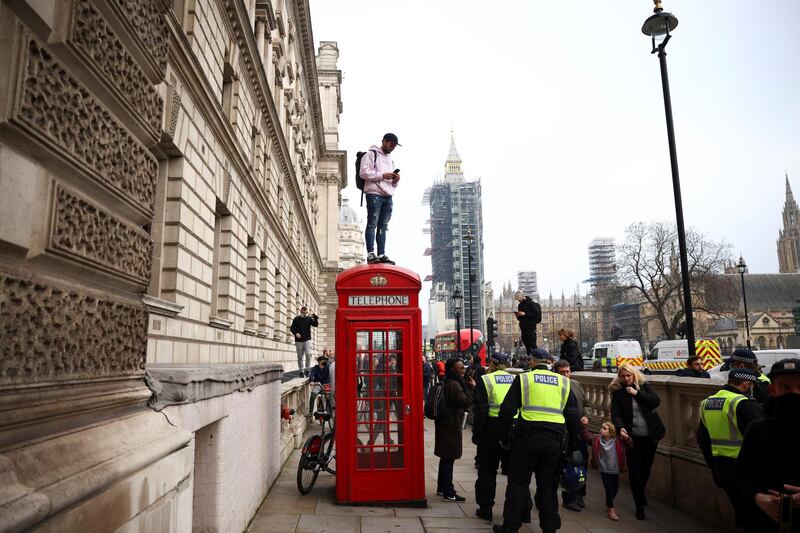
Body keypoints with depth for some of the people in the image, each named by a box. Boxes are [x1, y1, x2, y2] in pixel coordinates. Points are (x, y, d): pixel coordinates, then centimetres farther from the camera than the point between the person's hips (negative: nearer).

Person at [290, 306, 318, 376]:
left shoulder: (309, 318, 4)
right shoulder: (296, 319, 5)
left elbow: (315, 324, -8)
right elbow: (292, 328, 6)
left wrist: (315, 318, -25)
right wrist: (295, 333, -12)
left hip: (307, 339, -1)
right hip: (298, 340, 1)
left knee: (308, 354, -16)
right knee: (300, 357, 4)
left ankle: (306, 369, -1)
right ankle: (301, 371, 14)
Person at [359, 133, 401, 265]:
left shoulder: (390, 159, 28)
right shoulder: (371, 154, 4)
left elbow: (393, 184, 30)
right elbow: (364, 173, -10)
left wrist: (395, 180, 7)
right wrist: (382, 175, -14)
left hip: (388, 196, 7)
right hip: (374, 194, -7)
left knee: (383, 226, 4)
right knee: (372, 223, -11)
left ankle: (381, 255, 4)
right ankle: (370, 254, -14)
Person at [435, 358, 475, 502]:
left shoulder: (448, 383, 12)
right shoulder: (454, 384, -20)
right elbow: (466, 402, -25)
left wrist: (467, 387, 7)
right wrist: (472, 388, -14)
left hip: (446, 425, 10)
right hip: (451, 426, -10)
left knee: (446, 457, 18)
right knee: (449, 458, -4)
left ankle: (442, 487, 29)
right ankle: (449, 493, 2)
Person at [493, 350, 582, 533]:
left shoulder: (523, 379, 0)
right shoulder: (563, 382, 9)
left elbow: (507, 410, -3)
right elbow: (574, 416, 11)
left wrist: (502, 434, 6)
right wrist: (574, 445, 15)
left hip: (528, 437, -3)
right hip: (554, 440, 3)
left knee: (518, 482, 8)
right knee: (548, 485, 15)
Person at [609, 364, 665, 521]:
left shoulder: (644, 385, 0)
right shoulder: (618, 392, -4)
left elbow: (656, 401, -12)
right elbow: (615, 413, -11)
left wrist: (637, 393, -18)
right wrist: (620, 428, -28)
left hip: (650, 435, 2)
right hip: (632, 436, -2)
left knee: (646, 467, 14)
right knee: (635, 469, -5)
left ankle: (641, 493, 41)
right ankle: (640, 506, 8)